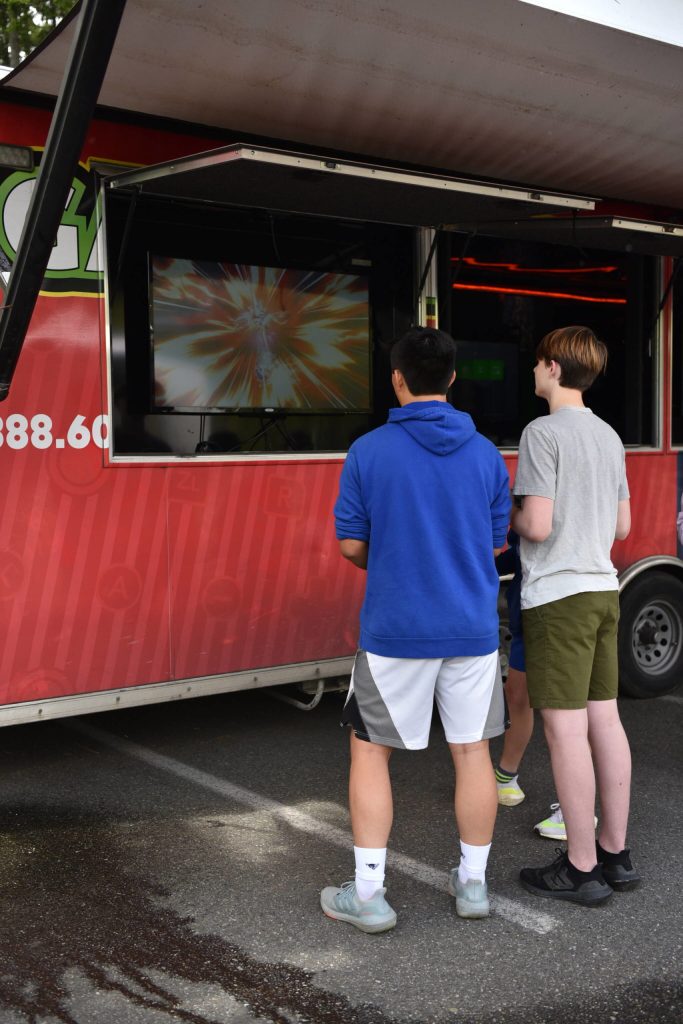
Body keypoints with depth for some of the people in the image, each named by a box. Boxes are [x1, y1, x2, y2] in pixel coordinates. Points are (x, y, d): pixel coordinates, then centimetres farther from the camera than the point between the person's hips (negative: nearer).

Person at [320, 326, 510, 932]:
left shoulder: (368, 452, -8)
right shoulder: (486, 455, 0)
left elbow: (352, 546, -4)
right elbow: (496, 541, 8)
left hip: (395, 629, -3)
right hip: (473, 628, 3)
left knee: (371, 750, 10)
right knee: (472, 750, 13)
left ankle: (368, 895, 11)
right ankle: (473, 884, 24)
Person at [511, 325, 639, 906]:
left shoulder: (544, 433, -11)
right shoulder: (609, 436, 14)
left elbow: (536, 526, -16)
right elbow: (622, 526, 17)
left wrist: (506, 514, 3)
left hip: (558, 596, -8)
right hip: (603, 590, 8)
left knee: (565, 729, -3)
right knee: (604, 719, 12)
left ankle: (582, 869, 4)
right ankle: (615, 854, 20)